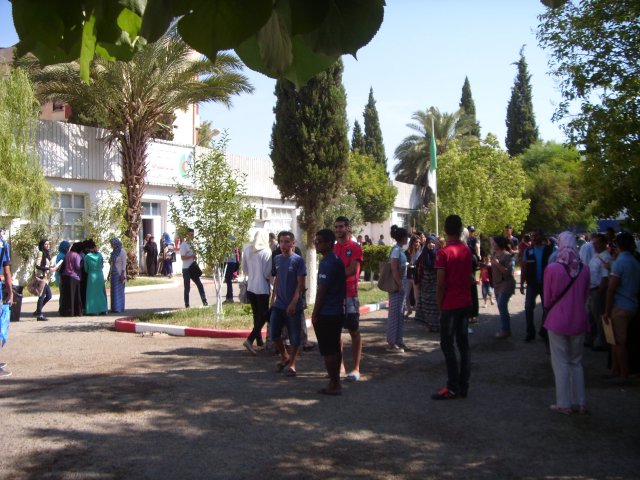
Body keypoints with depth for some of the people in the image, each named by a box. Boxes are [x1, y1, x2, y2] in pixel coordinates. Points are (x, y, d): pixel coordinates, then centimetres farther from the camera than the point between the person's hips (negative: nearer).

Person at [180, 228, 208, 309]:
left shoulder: (193, 244, 13)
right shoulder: (183, 245, -11)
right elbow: (183, 257, -17)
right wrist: (192, 256, -20)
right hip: (186, 269, -7)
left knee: (200, 285, 6)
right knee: (187, 288, -2)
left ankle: (204, 302, 12)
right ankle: (187, 305, 6)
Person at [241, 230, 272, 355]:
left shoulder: (246, 249, 0)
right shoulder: (266, 251, -14)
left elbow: (244, 269, 8)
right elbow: (268, 273, -12)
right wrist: (272, 282, 6)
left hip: (250, 287, 6)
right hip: (262, 288, -6)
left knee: (256, 314, 18)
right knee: (263, 315, 2)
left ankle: (259, 340, 26)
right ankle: (249, 340, -12)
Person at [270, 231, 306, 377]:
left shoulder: (298, 260, -10)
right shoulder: (277, 258, 7)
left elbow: (300, 284, -11)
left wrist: (293, 303, -18)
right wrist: (273, 297, 11)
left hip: (293, 306, -5)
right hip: (278, 304, 5)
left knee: (294, 337, 3)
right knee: (274, 334, 5)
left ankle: (291, 364, 17)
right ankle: (284, 357, 28)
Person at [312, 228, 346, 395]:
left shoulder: (327, 264, -18)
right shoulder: (338, 260, 11)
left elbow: (322, 290, -18)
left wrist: (314, 313, -11)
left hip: (326, 313, -9)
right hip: (338, 311, 9)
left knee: (327, 350, -2)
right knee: (335, 348, 14)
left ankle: (333, 385, 3)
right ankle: (336, 381, 22)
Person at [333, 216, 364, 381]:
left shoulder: (355, 248, -5)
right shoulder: (332, 248, 13)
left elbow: (352, 270, -14)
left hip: (349, 294, -6)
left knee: (354, 331, -1)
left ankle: (356, 368, 2)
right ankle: (339, 365, 20)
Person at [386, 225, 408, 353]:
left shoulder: (399, 249, 13)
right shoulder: (396, 250, -15)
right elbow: (394, 270, -20)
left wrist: (402, 285, 15)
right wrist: (399, 285, -19)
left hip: (400, 286, 9)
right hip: (397, 286, -9)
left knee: (399, 313, 13)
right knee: (395, 313, -5)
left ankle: (397, 341, 21)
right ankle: (392, 343, 0)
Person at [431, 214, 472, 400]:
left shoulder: (443, 253, -12)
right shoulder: (467, 250, 6)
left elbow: (441, 284, -14)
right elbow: (469, 277, 11)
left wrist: (439, 305, -3)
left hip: (450, 304, -6)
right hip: (465, 302, 6)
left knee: (447, 345, -1)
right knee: (463, 343, 10)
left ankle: (453, 388, -2)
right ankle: (464, 386, 14)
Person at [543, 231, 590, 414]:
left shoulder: (552, 268, -16)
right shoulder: (584, 269, -6)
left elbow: (547, 299, -6)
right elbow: (586, 296, 7)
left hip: (558, 320, -3)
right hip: (578, 320, 3)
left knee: (561, 363, 7)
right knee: (576, 362, 16)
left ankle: (564, 404, 11)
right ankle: (580, 402, 21)